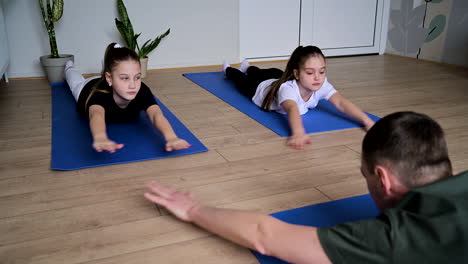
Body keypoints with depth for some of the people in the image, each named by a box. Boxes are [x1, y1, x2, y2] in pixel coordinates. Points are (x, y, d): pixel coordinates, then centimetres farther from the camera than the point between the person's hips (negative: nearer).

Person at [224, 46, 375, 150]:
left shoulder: (322, 85, -41)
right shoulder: (287, 88, -54)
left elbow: (341, 102, -52)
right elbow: (292, 109, -73)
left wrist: (367, 121, -67)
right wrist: (298, 133, -93)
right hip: (260, 89, -5)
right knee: (242, 80, 29)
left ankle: (248, 67, 72)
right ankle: (228, 70, 63)